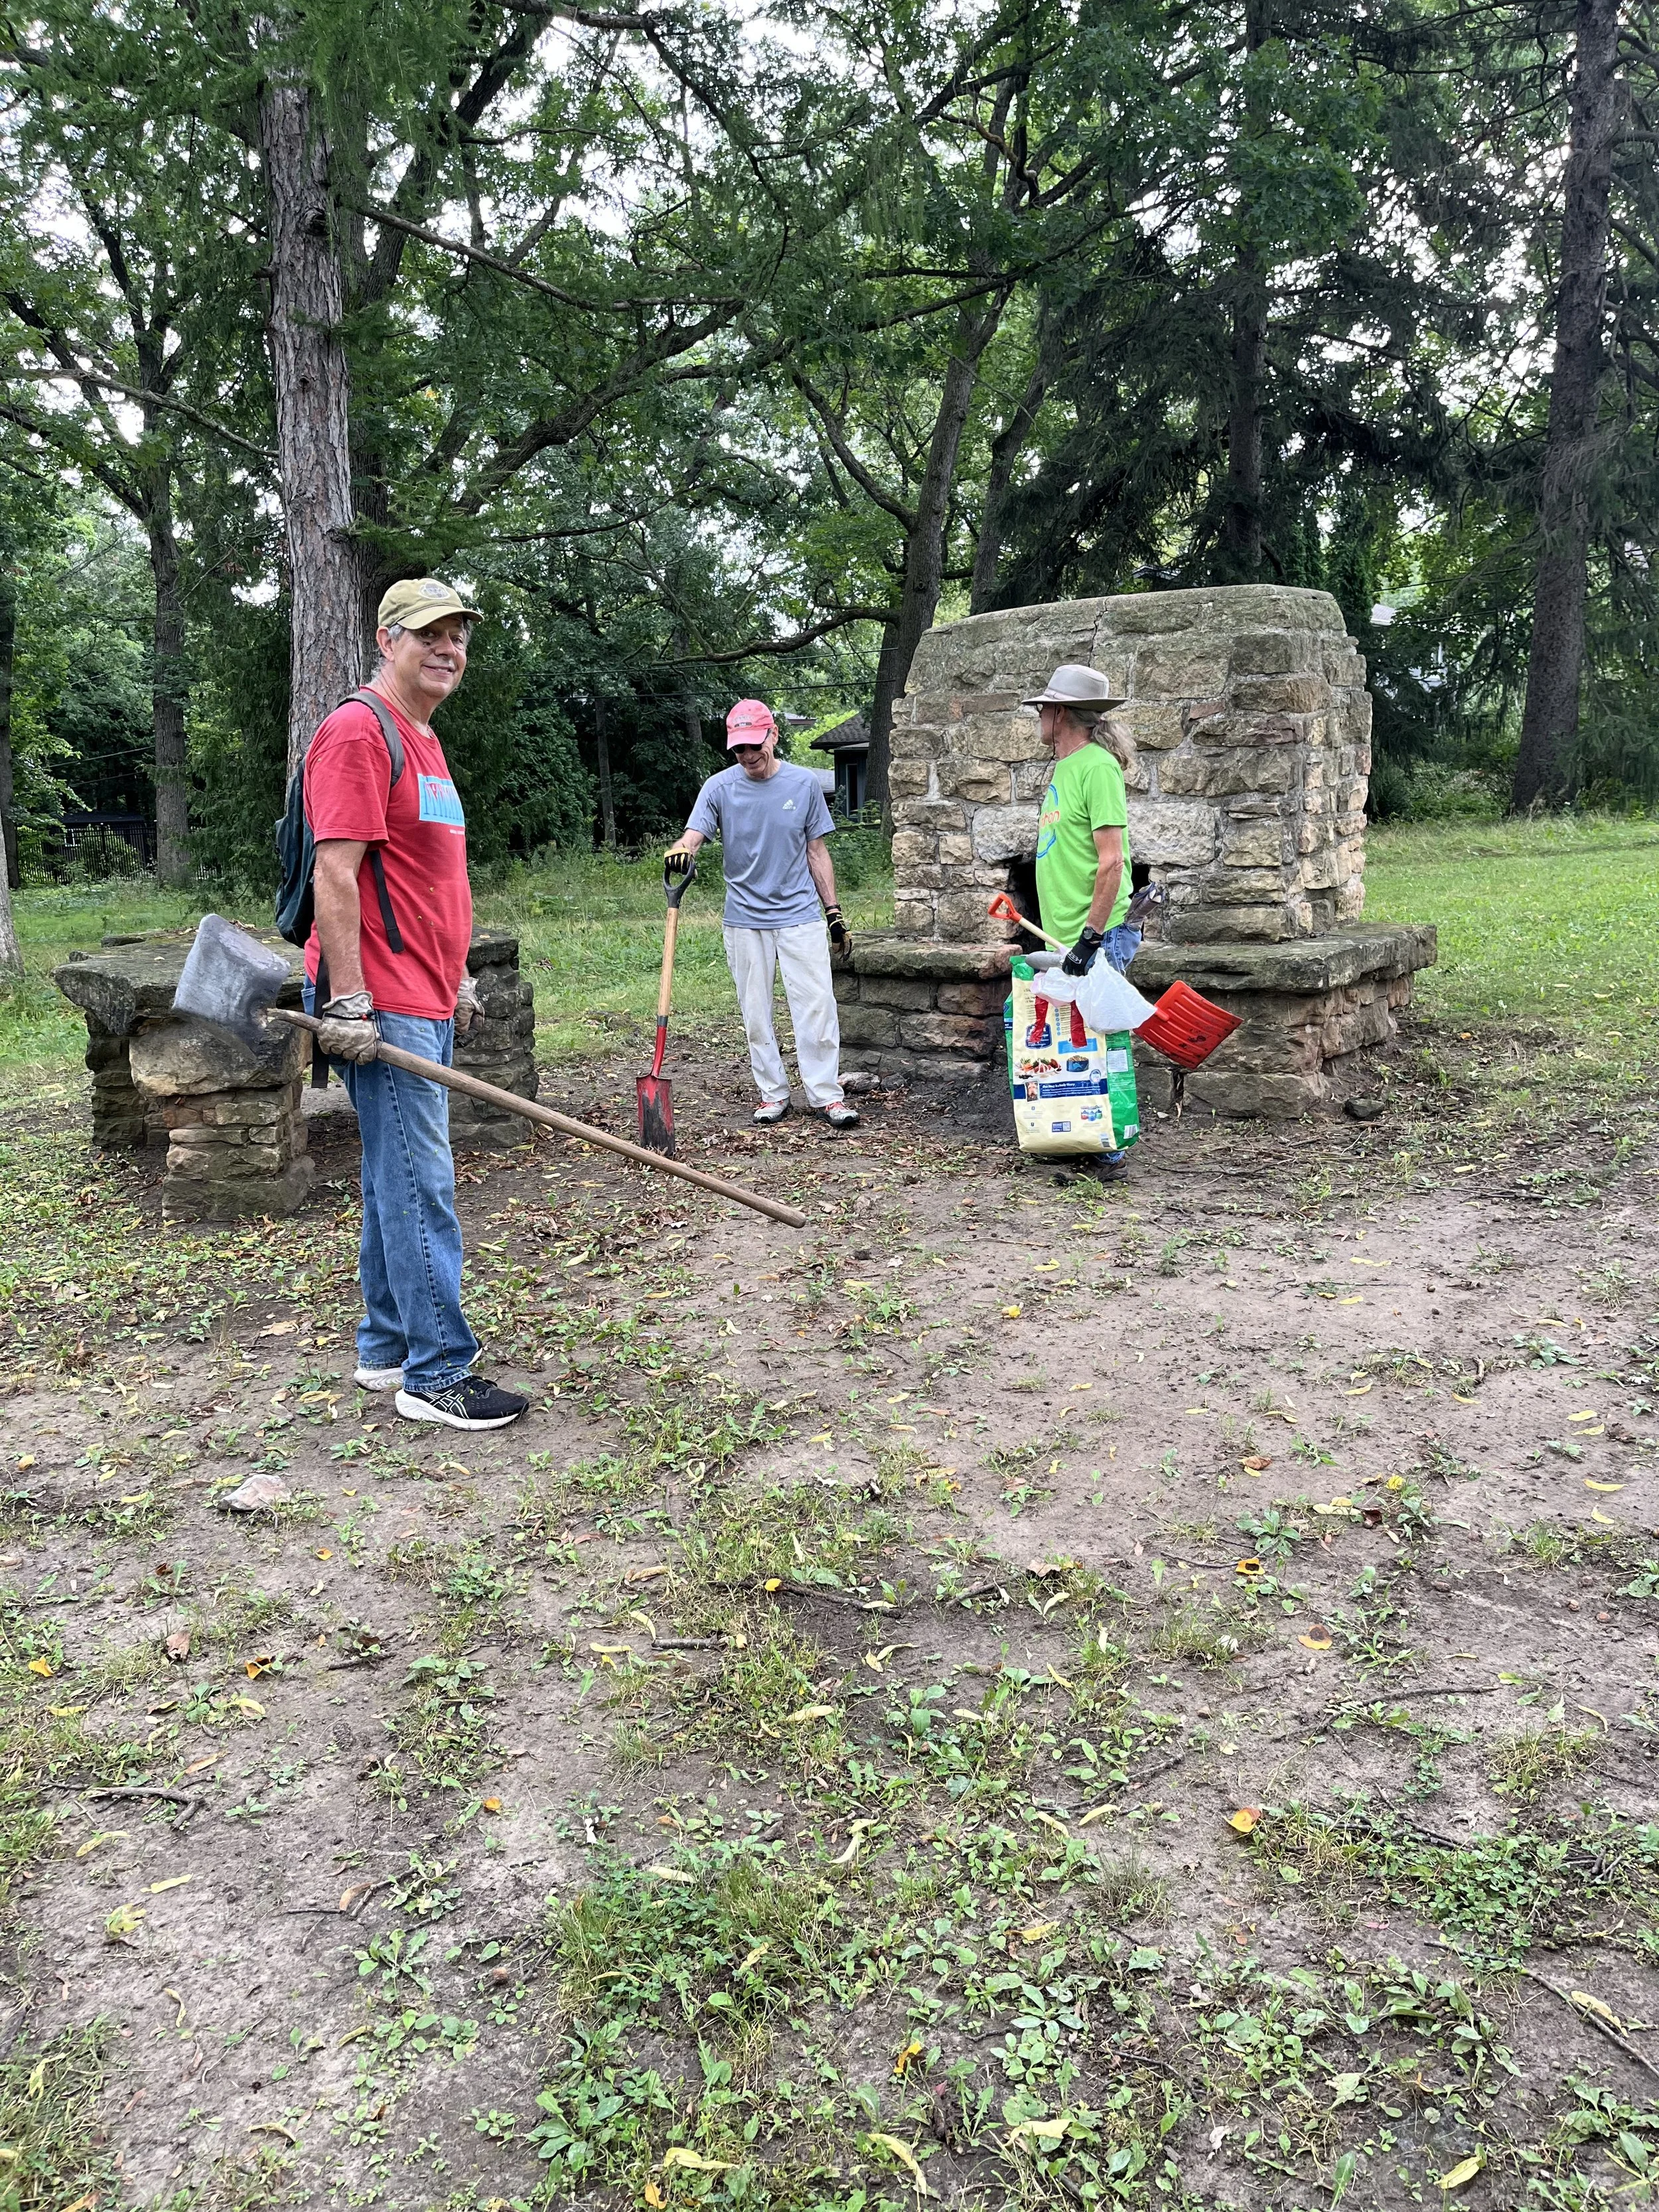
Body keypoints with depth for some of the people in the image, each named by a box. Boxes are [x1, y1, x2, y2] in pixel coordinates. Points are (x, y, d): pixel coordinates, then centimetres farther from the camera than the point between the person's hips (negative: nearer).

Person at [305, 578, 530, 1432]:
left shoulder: (425, 742, 21)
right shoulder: (359, 732, -10)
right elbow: (335, 873, -18)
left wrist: (457, 980, 25)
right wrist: (349, 1001, -22)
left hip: (426, 1004, 10)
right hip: (383, 1007, -10)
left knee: (396, 1183, 14)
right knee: (421, 1187, -7)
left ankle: (387, 1350, 25)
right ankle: (438, 1376, 0)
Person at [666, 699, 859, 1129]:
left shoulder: (804, 783, 2)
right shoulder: (720, 787, 0)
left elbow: (816, 853, 8)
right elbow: (694, 835, -12)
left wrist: (834, 912, 6)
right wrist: (680, 851, -37)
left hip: (800, 916, 0)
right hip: (745, 920, 1)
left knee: (817, 1008, -5)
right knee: (756, 1014, 6)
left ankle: (826, 1095, 2)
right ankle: (772, 1094, 17)